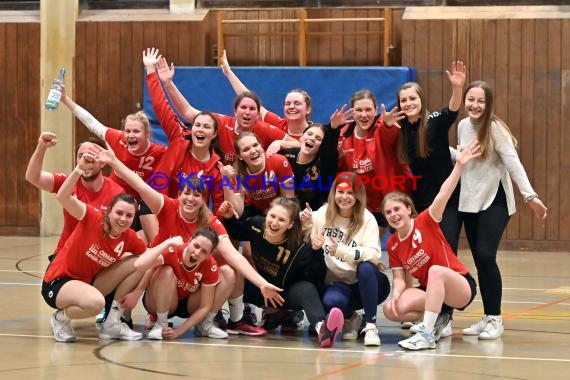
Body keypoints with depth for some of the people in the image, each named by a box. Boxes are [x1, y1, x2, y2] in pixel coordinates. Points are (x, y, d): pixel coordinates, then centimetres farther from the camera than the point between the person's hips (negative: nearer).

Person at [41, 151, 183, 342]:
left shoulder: (129, 238, -5)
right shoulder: (92, 219, -20)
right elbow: (63, 197, -33)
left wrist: (168, 243, -8)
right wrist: (80, 169, -44)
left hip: (88, 282, 7)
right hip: (58, 282, -7)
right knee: (95, 302, -40)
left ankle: (112, 323, 1)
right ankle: (61, 317, -5)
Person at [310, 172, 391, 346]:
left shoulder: (367, 219, -10)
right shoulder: (323, 214, 0)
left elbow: (374, 255, -25)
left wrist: (341, 250, -38)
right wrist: (314, 244, -14)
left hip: (368, 282, -1)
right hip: (340, 282, 1)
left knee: (365, 267, -37)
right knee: (331, 301, -34)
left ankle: (370, 325, -24)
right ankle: (348, 319, 3)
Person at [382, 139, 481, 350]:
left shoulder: (426, 222, -12)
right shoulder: (392, 244, 2)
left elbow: (443, 195, -25)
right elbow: (399, 278, 2)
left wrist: (459, 165, -37)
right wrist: (397, 292, -22)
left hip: (461, 287, -5)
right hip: (429, 291, 5)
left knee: (436, 270, -39)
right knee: (391, 310, -21)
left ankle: (427, 334, -37)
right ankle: (436, 319, 3)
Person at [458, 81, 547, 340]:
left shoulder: (495, 128, -14)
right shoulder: (463, 126, 4)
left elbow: (513, 163, -21)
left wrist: (530, 196, -28)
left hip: (494, 201, -6)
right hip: (470, 202, 6)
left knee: (486, 256, -15)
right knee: (479, 260, 5)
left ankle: (495, 320, -6)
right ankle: (488, 318, 16)